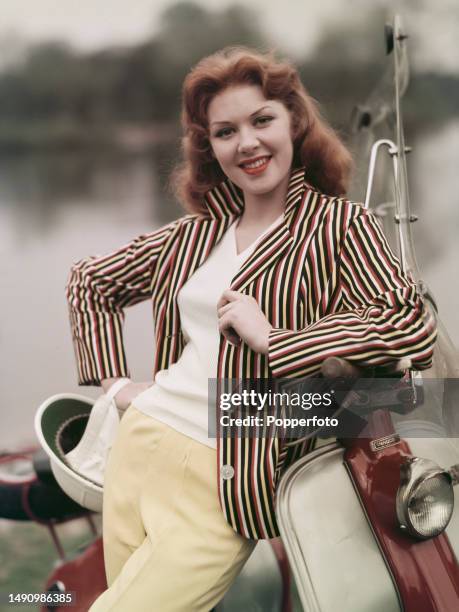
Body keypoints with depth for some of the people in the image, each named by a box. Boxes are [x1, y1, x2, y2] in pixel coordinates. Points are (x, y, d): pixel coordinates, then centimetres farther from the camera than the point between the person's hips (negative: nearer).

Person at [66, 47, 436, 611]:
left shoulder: (339, 226, -6)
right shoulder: (195, 232, 9)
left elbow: (413, 333, -21)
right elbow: (90, 282, 23)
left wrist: (271, 339, -21)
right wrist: (113, 381, 12)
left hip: (226, 482, -5)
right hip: (138, 444, 6)